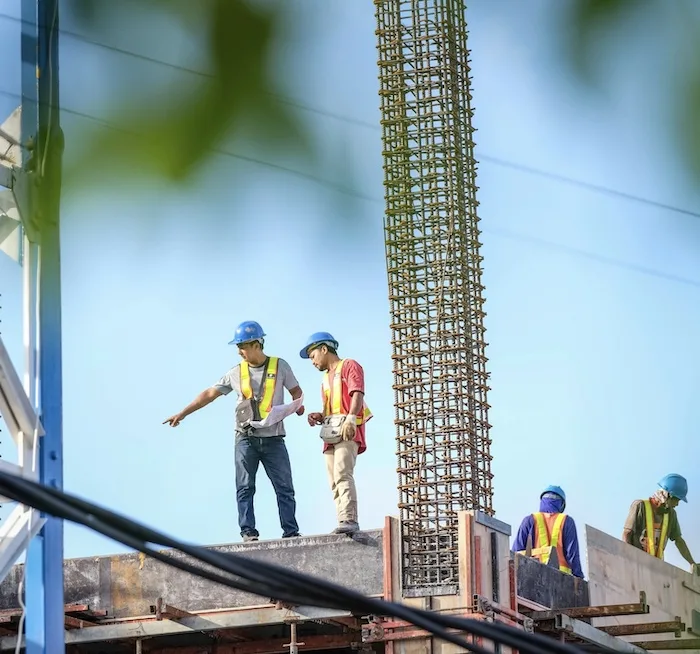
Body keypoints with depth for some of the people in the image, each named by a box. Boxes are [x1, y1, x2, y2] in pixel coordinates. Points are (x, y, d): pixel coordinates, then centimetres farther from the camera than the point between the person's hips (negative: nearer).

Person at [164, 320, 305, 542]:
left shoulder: (279, 366, 4)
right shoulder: (236, 373, 8)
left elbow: (296, 390, 12)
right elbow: (209, 394, 9)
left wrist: (298, 405, -11)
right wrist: (182, 414, 4)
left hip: (273, 439, -1)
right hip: (245, 439, 1)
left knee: (284, 488, -2)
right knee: (245, 488, -4)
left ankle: (291, 532, -1)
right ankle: (248, 532, -4)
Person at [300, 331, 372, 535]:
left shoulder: (349, 366, 3)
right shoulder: (326, 378, 29)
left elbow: (357, 394, -13)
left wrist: (351, 418, -29)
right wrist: (319, 417, 6)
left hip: (348, 432, -9)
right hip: (331, 434, 9)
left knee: (342, 474, -24)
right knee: (335, 483, 1)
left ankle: (349, 520, -34)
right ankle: (344, 524, -2)